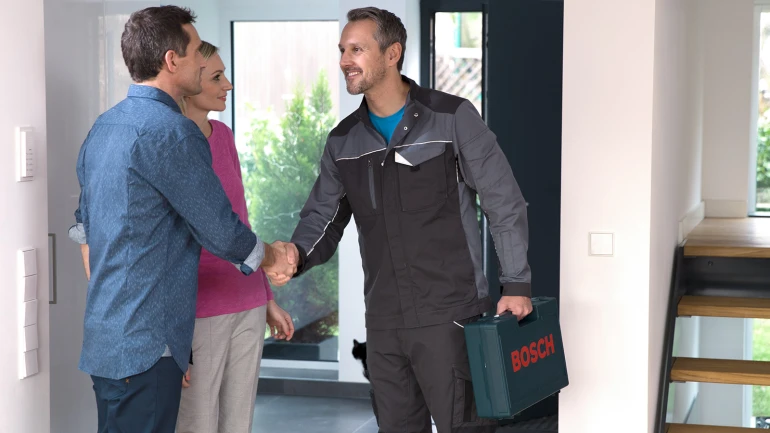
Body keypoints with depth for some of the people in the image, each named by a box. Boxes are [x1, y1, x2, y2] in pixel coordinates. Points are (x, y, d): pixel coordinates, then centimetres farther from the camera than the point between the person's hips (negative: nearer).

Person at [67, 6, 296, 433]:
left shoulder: (104, 126, 13)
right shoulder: (170, 131, -16)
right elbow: (220, 231, -11)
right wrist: (272, 257, 8)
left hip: (104, 338, 9)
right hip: (146, 345, -9)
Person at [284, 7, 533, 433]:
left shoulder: (452, 117, -6)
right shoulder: (343, 141, 9)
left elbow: (504, 204, -3)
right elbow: (321, 217, 11)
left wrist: (515, 284, -8)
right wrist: (297, 255, -11)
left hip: (449, 314, -5)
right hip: (382, 320, 5)